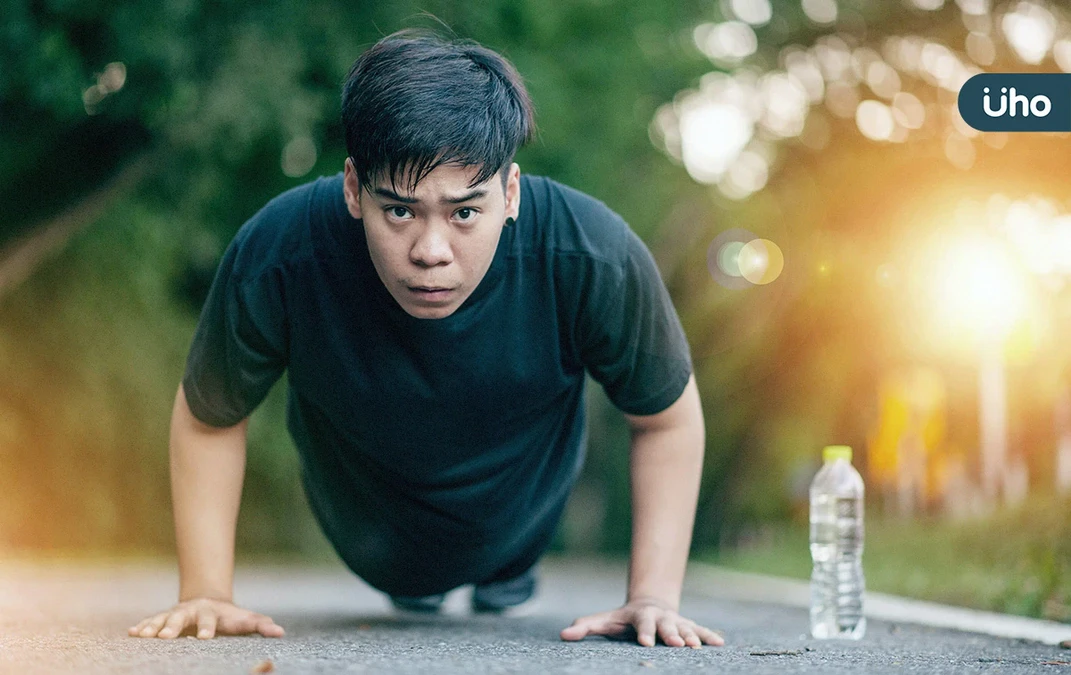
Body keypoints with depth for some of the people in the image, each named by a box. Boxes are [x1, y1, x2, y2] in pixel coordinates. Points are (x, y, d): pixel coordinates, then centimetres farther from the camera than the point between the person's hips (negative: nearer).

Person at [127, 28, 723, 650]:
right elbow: (208, 417, -19)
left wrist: (655, 597, -24)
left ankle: (509, 571, 67)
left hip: (516, 522, 0)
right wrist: (206, 594, -21)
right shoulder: (275, 259, -41)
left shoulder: (593, 259, -41)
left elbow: (668, 417, -20)